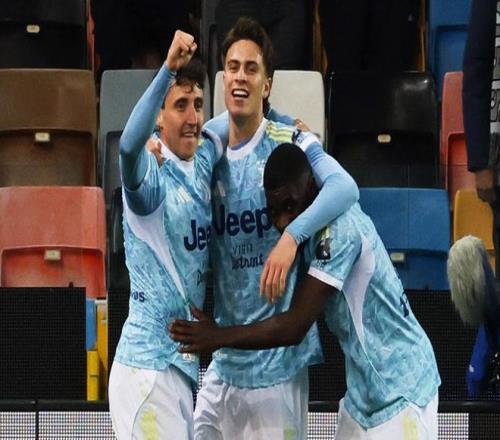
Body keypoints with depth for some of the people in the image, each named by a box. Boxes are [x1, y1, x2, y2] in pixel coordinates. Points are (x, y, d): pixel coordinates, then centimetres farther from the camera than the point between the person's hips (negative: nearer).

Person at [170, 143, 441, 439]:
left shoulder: (341, 228, -24)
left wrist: (218, 337, -17)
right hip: (365, 389, 9)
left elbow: (295, 327, -25)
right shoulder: (320, 227, 6)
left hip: (401, 388, -9)